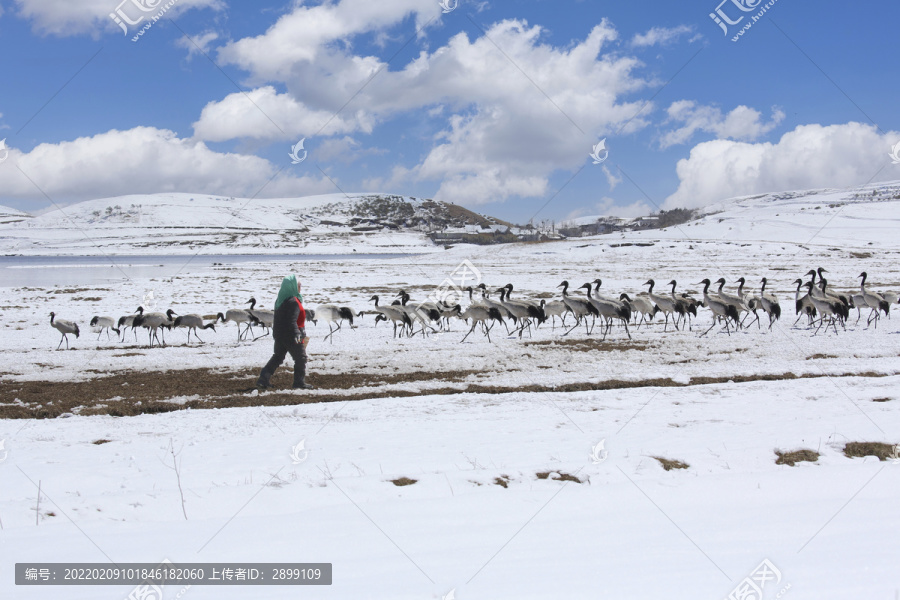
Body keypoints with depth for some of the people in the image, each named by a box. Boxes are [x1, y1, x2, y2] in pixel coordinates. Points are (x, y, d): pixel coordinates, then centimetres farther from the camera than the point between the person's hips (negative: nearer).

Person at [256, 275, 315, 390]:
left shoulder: (280, 300, 10)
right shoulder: (293, 302, -19)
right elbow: (292, 321, -25)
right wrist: (297, 334, -24)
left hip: (279, 335, 9)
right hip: (291, 336, -9)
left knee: (277, 357, 15)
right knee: (300, 358, 4)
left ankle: (263, 380, 9)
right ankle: (299, 382, 7)